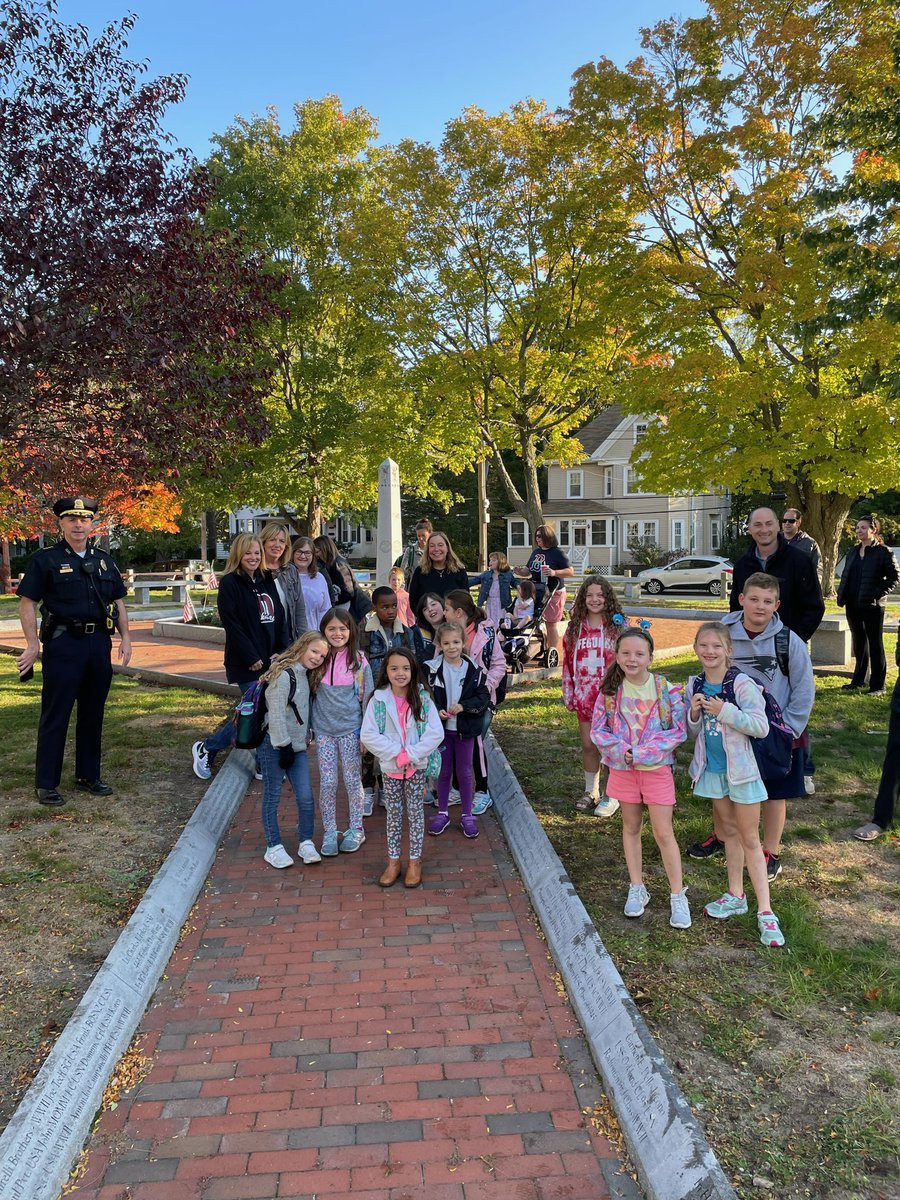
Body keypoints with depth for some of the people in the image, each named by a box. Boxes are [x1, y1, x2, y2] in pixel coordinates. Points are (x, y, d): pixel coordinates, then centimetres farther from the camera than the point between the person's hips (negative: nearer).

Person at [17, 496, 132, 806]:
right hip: (63, 644, -5)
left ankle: (88, 776, 24)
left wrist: (125, 638, 7)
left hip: (99, 644, 5)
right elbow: (27, 603, -5)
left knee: (93, 714, 12)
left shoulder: (103, 560, 12)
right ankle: (46, 784, 10)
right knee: (55, 716, 1)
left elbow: (118, 602, 16)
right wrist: (33, 644, -13)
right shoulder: (46, 559, -3)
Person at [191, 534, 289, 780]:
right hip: (246, 664, -7)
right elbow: (231, 624, -13)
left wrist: (283, 650, 1)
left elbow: (280, 618, 13)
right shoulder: (229, 583, -6)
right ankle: (205, 748, 10)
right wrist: (251, 658, -15)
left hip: (271, 660, 7)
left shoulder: (267, 580, 15)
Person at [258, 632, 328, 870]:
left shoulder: (304, 675, 10)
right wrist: (284, 746, -17)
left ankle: (306, 843, 17)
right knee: (273, 797, 5)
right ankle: (274, 847, 16)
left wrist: (305, 738, 14)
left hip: (297, 746, 7)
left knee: (306, 798, 1)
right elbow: (276, 713, -19)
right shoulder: (283, 674, -16)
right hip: (274, 745, -7)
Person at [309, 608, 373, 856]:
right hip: (324, 730, 2)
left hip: (351, 729, -1)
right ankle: (329, 832, 19)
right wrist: (307, 728, 0)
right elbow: (306, 693, 6)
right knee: (327, 782, 5)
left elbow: (367, 698, -1)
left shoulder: (359, 661, -4)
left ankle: (356, 830, 24)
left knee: (352, 780, 8)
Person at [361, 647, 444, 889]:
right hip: (390, 768, 0)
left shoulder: (423, 699, -9)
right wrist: (396, 753, -19)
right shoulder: (378, 700, -8)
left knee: (415, 813, 10)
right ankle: (393, 861, 25)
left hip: (417, 767, 0)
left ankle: (414, 861, 23)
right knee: (393, 814, 12)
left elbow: (436, 733, -13)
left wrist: (410, 755, -19)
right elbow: (368, 735, -12)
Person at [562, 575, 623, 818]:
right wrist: (568, 694, 7)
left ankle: (609, 795, 16)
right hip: (584, 695, 4)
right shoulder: (575, 627, 6)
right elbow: (568, 661, 9)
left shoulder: (617, 626, -6)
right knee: (588, 745, 13)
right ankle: (590, 791, 28)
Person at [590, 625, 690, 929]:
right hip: (623, 768, 3)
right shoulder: (610, 690, -6)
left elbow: (679, 731, -13)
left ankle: (678, 896, 14)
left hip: (657, 768, -2)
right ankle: (637, 889, 28)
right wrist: (622, 750, -20)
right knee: (631, 828, 14)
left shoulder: (666, 689, -12)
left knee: (663, 832, 1)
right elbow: (598, 730, -3)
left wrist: (642, 752, -20)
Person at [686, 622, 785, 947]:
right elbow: (693, 732, 7)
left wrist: (724, 710, -26)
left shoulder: (742, 684, -16)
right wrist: (694, 715, -14)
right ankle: (735, 896, 31)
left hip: (740, 769, -5)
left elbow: (761, 727, -20)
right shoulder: (694, 686, 0)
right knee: (729, 832, 18)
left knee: (750, 840, 0)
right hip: (712, 769, 5)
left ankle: (765, 911, 7)